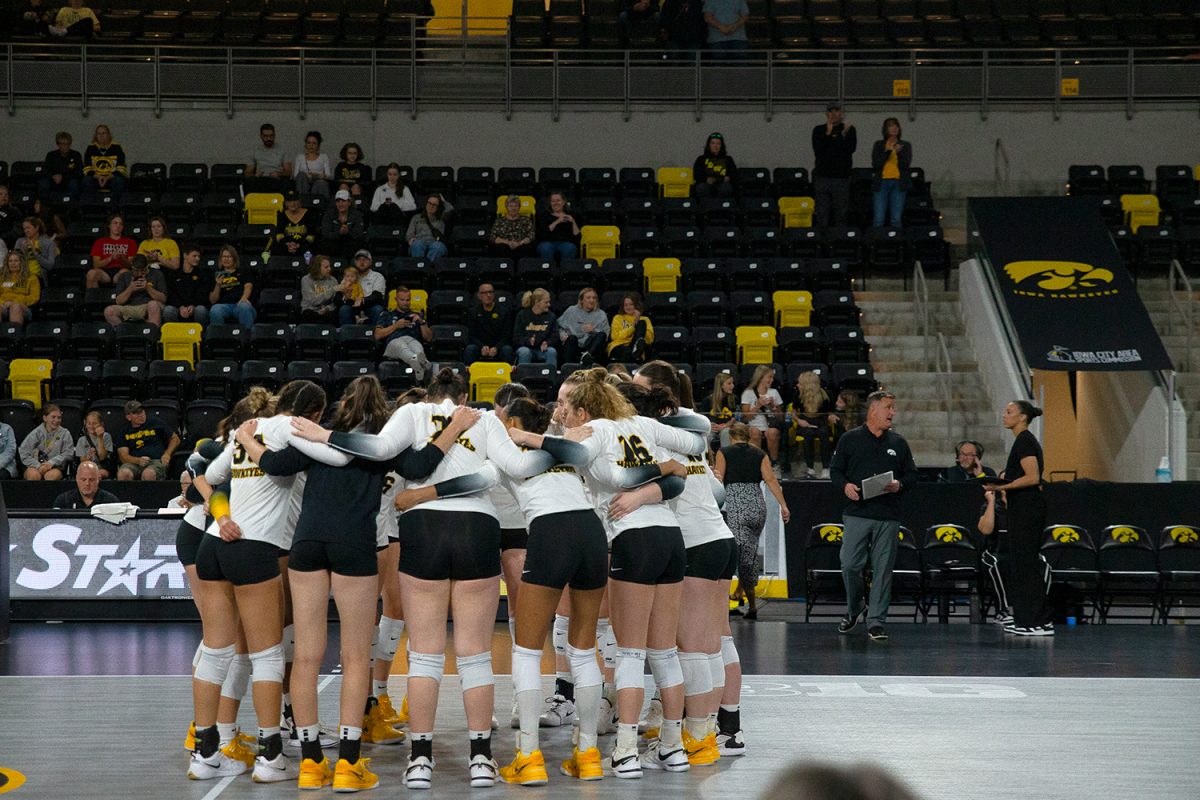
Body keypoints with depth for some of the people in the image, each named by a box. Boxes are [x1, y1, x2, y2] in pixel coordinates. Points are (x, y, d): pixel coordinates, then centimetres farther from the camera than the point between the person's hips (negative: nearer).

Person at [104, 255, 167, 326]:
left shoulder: (157, 275, 13)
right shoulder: (124, 276, 17)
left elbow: (163, 299, 5)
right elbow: (118, 301, 9)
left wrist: (148, 288, -8)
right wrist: (130, 289, -7)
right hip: (129, 308, 2)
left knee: (153, 304, -39)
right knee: (109, 311, -27)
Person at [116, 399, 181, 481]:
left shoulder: (156, 423, 19)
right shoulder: (125, 433, 18)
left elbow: (175, 438, 24)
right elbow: (123, 456, 7)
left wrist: (167, 454, 5)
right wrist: (138, 460, -15)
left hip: (157, 461, -1)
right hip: (135, 462, 1)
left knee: (148, 474, -40)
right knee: (123, 474, -37)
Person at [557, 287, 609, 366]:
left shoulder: (601, 314, 14)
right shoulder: (571, 311, 16)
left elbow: (605, 335, 5)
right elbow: (560, 326, 16)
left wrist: (593, 330, -13)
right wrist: (562, 334, -5)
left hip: (591, 347, 0)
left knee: (601, 335, -28)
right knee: (572, 337, -34)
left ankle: (588, 355, -52)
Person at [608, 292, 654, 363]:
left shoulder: (644, 319, 21)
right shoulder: (618, 318, 21)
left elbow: (650, 339, 4)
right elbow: (616, 336, 2)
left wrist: (638, 324, -3)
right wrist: (633, 326, -5)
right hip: (618, 347, -1)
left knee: (642, 323, -21)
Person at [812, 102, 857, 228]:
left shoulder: (849, 130, 6)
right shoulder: (819, 130, 8)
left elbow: (851, 149, -4)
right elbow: (817, 149, -5)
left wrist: (844, 135, -12)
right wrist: (828, 134, -10)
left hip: (841, 176, -1)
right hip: (822, 176, 1)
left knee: (841, 215, -1)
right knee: (821, 214, -1)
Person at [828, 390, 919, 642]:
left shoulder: (898, 443, 14)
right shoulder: (850, 439, 7)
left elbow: (912, 475, 16)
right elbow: (835, 470, 8)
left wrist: (899, 485, -6)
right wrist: (845, 486, -12)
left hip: (888, 517, 2)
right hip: (856, 514, -2)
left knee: (883, 569, -1)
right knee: (850, 565, -7)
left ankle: (876, 621, 5)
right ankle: (855, 608, 19)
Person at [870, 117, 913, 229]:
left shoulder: (905, 145, 8)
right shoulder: (878, 145, 9)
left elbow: (906, 165, -2)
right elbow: (875, 164, -2)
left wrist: (899, 152, -20)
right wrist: (887, 151, -13)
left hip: (898, 183, 0)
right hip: (882, 183, 0)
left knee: (896, 219, -3)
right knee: (879, 220, -6)